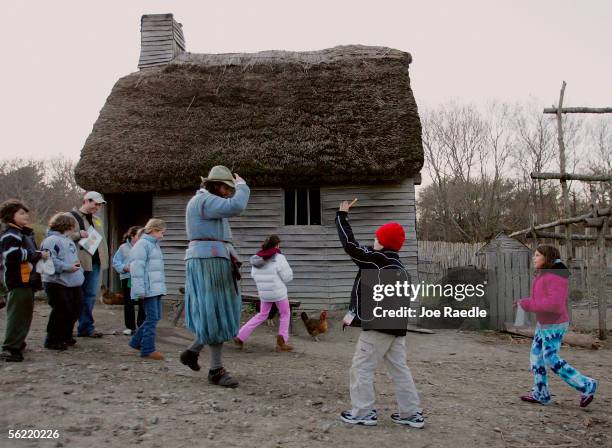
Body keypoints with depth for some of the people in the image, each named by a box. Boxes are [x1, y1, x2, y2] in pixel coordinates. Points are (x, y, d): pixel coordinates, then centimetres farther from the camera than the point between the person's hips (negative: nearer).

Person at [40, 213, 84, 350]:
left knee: (74, 311, 14)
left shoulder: (68, 240, 21)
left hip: (74, 283, 10)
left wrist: (77, 265, 17)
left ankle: (66, 337, 29)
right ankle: (52, 340, 7)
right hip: (58, 283, -10)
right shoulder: (51, 240, -12)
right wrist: (67, 267, -23)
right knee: (61, 312, -6)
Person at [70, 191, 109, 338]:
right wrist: (79, 234, -22)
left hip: (94, 262, 7)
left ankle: (86, 327, 16)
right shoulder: (72, 216, -3)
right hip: (79, 263, -6)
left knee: (90, 295, 9)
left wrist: (103, 258, 15)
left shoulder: (96, 219, 19)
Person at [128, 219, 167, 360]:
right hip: (148, 289, -10)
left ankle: (136, 341, 25)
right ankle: (148, 349, 3)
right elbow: (137, 268, -17)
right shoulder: (142, 244, -11)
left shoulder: (154, 245, 19)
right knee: (152, 318, -6)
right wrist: (140, 290, -20)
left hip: (156, 288, 10)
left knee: (156, 317, 13)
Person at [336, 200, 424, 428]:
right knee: (399, 369, 12)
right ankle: (412, 413, 16)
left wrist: (342, 216, -1)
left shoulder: (376, 259, -13)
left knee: (362, 368, 2)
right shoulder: (398, 266, 15)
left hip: (378, 325, -9)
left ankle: (364, 412, 7)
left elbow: (350, 245, -11)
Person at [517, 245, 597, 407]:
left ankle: (586, 386, 9)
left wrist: (527, 305, -25)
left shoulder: (556, 277, -23)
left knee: (551, 361, -4)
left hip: (553, 325, -10)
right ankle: (540, 394, 17)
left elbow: (554, 304, -32)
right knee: (536, 355, 10)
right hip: (544, 323, 10)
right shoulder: (545, 275, 7)